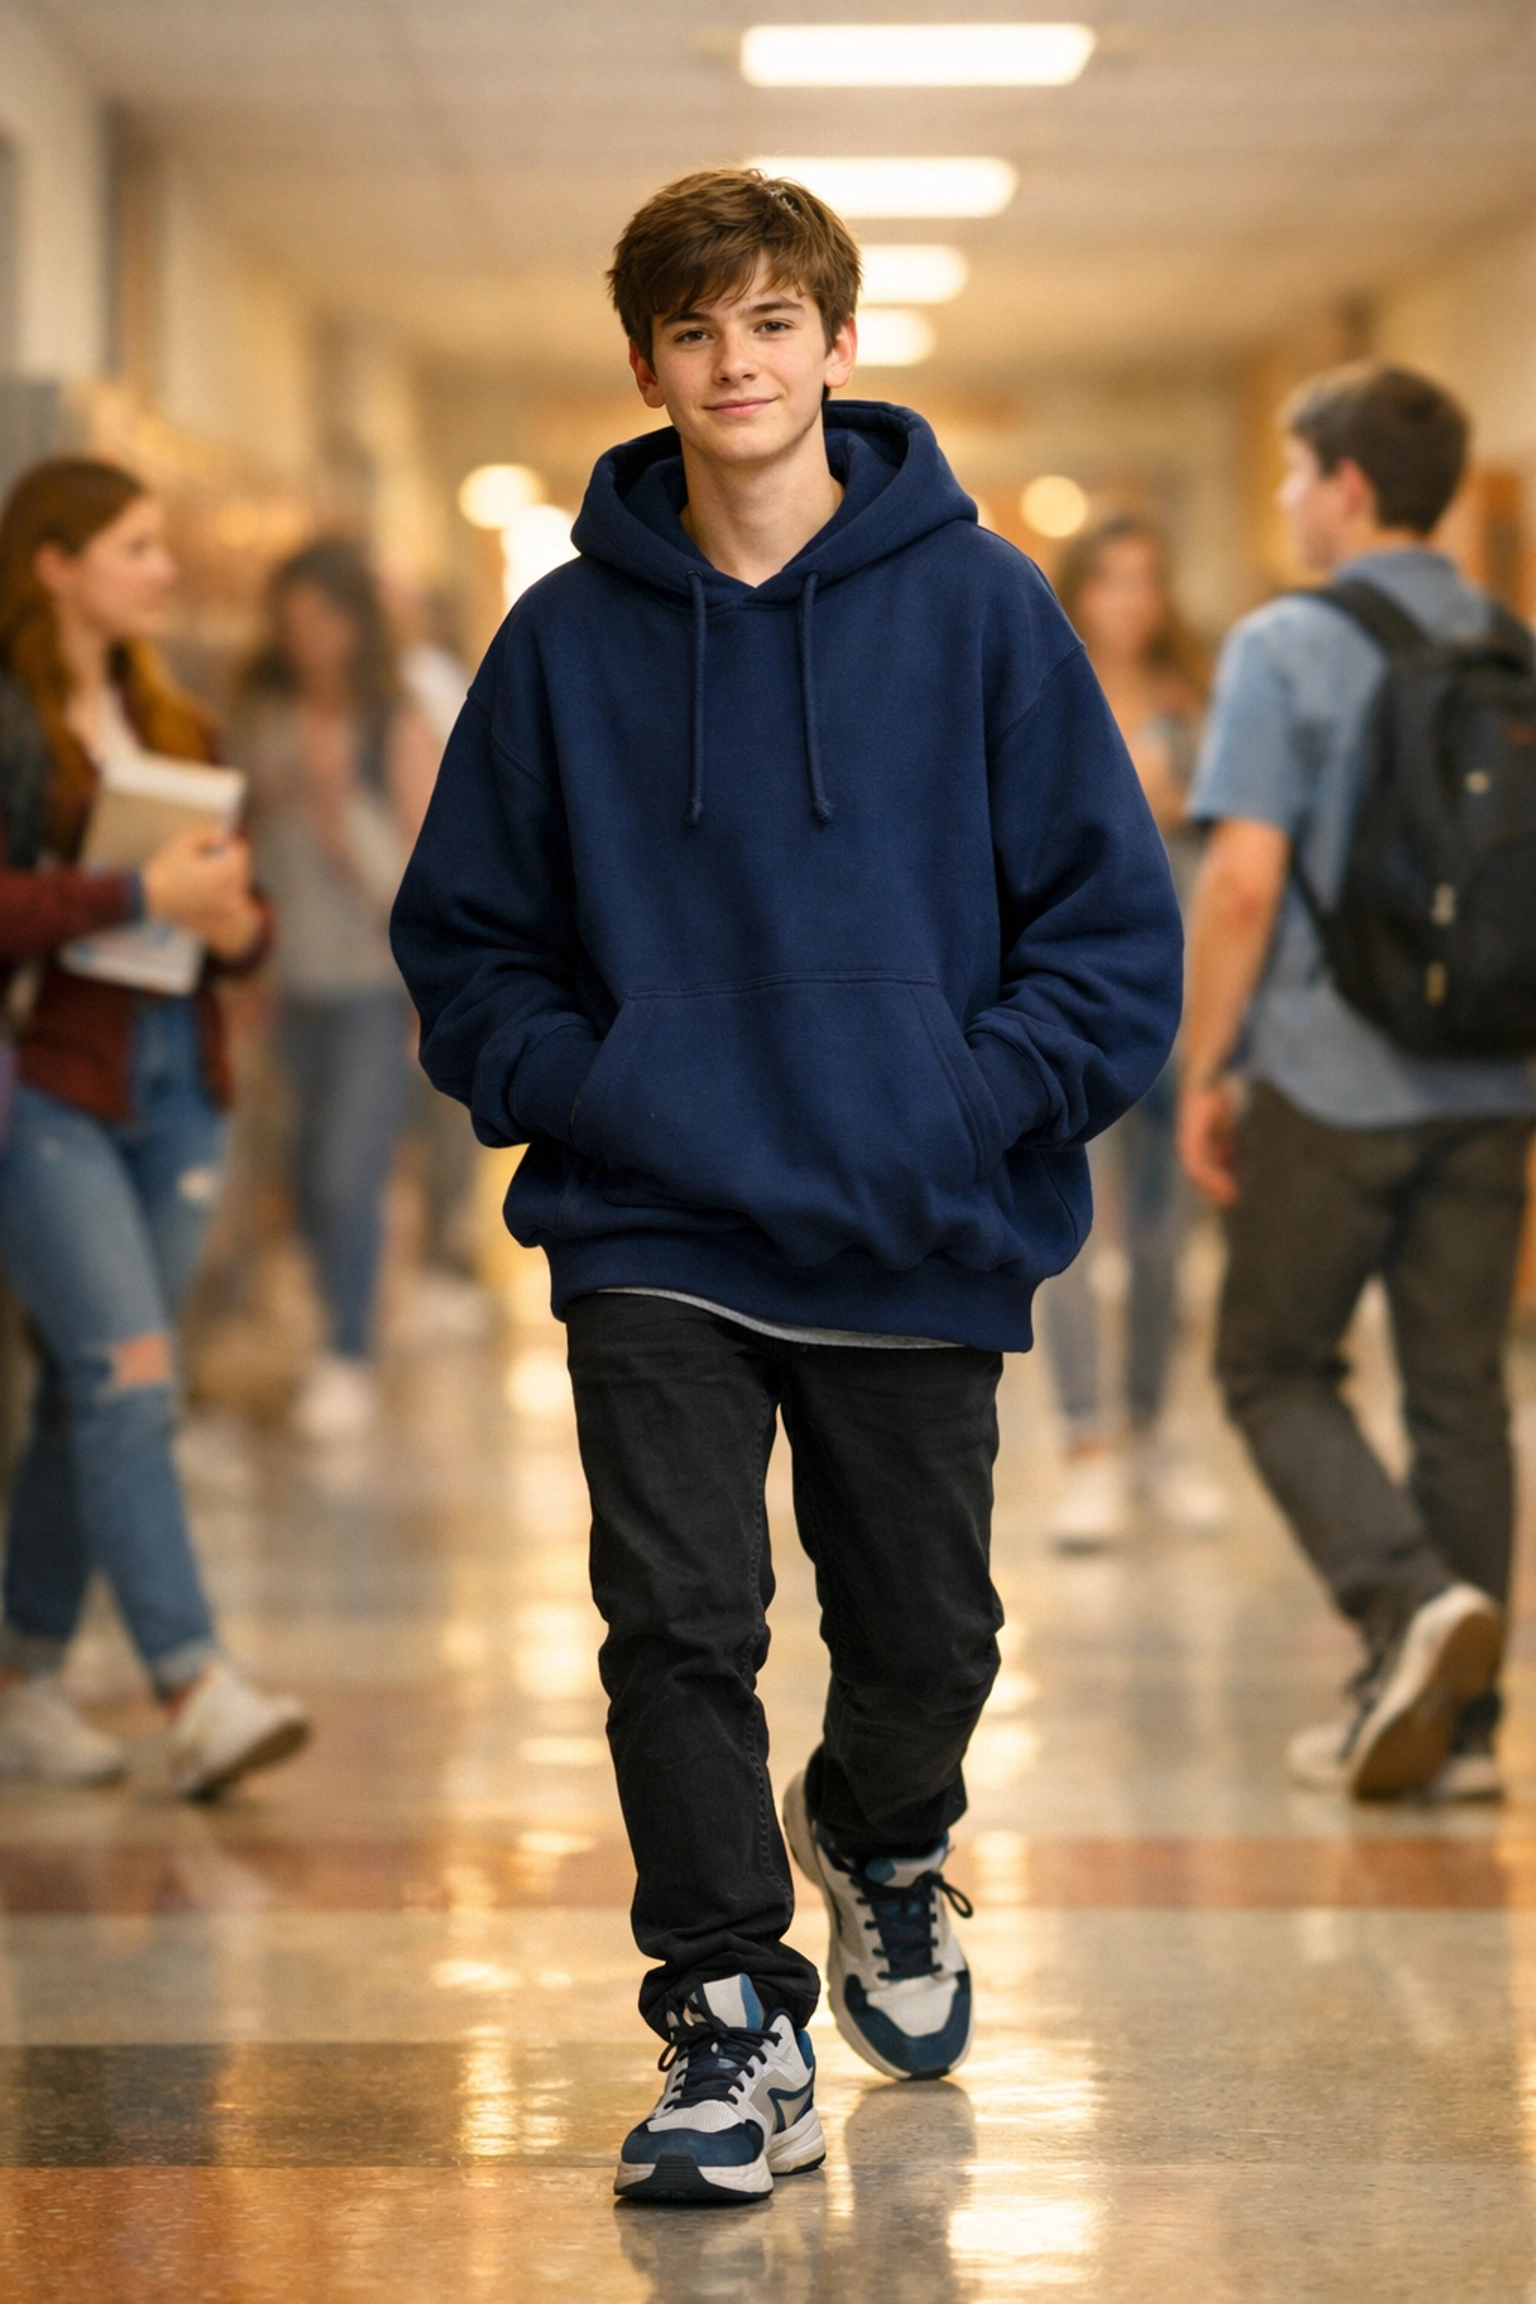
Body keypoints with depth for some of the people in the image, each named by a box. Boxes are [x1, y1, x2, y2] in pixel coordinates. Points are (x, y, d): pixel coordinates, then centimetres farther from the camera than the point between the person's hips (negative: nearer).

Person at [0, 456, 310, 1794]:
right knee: (130, 1379, -14)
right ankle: (197, 1692, -18)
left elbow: (236, 905, 22)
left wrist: (237, 921, 0)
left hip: (175, 1093, 7)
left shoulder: (172, 723, 18)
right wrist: (136, 896, -18)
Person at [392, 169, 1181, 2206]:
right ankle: (732, 2024, 3)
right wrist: (571, 1092, -6)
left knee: (926, 1635, 13)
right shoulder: (569, 638, 2)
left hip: (922, 1244, 0)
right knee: (679, 1626, -10)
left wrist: (974, 1105, -12)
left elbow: (1119, 925, -1)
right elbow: (466, 935, 10)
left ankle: (880, 1844, 45)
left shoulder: (980, 607, -3)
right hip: (653, 1235, 0)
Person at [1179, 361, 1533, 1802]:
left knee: (1276, 1368, 9)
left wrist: (1201, 1071, -7)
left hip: (1334, 1079, -5)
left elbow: (1245, 880, -15)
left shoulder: (1286, 648, -9)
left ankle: (1413, 1599, -14)